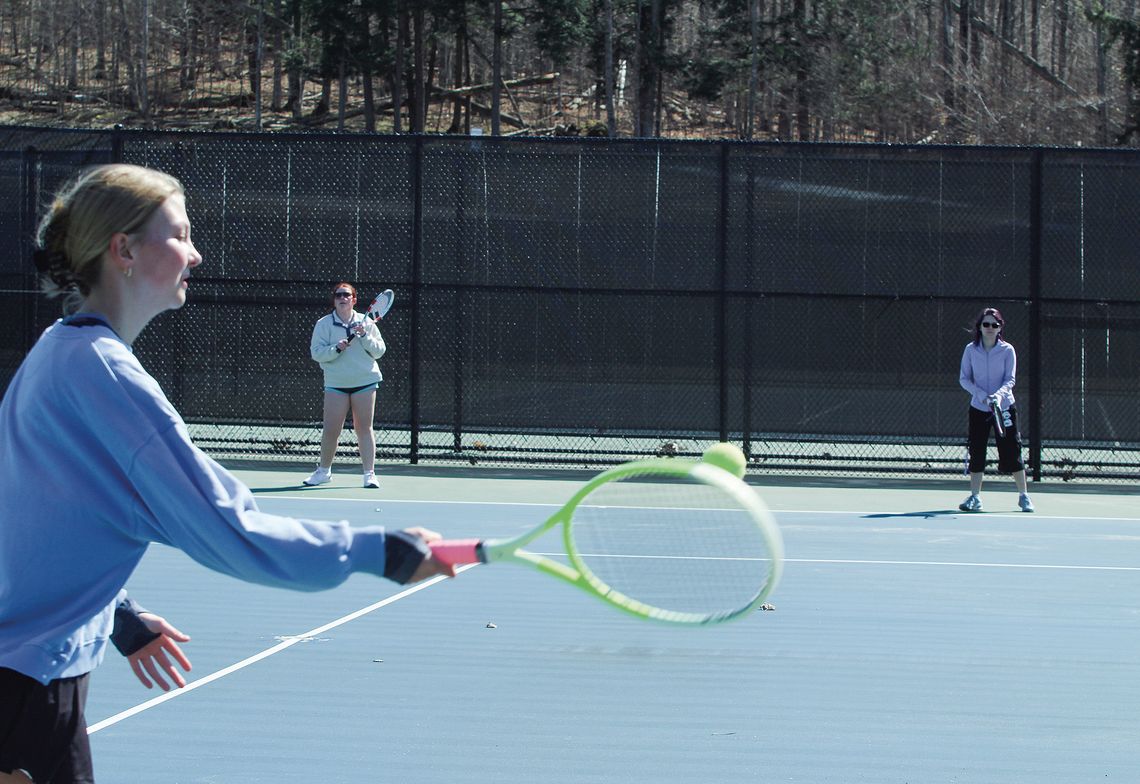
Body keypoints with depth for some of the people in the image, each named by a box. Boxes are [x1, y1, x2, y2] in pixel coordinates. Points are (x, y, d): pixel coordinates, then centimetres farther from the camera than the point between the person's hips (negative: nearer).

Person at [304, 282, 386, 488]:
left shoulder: (366, 322, 6)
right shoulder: (323, 324, 2)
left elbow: (379, 351, 3)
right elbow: (316, 352, -6)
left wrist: (364, 336, -13)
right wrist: (337, 348, -21)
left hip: (365, 381, 1)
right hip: (336, 384, -1)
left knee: (364, 428, 0)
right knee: (331, 430, -2)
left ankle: (369, 473, 3)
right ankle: (324, 470, 15)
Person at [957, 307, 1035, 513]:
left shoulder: (1007, 350, -4)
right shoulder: (971, 349, 0)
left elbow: (1010, 379, -7)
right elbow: (964, 378, 0)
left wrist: (999, 394, -27)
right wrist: (981, 394, -15)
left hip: (1004, 408, -2)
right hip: (979, 409, 2)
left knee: (1012, 452, -1)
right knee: (976, 453, 1)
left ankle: (1023, 496, 10)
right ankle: (975, 497, 8)